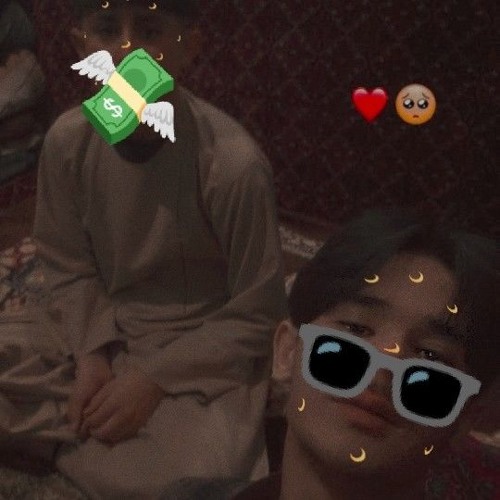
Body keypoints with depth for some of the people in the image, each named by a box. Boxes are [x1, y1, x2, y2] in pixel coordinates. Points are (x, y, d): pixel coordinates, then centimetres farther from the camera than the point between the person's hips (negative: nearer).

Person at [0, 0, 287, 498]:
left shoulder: (233, 163, -26)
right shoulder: (67, 140, -13)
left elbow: (254, 316, -16)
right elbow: (68, 269, 1)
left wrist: (154, 379, -19)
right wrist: (90, 356, -14)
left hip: (201, 351, -3)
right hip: (97, 329, 4)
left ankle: (70, 436, 3)